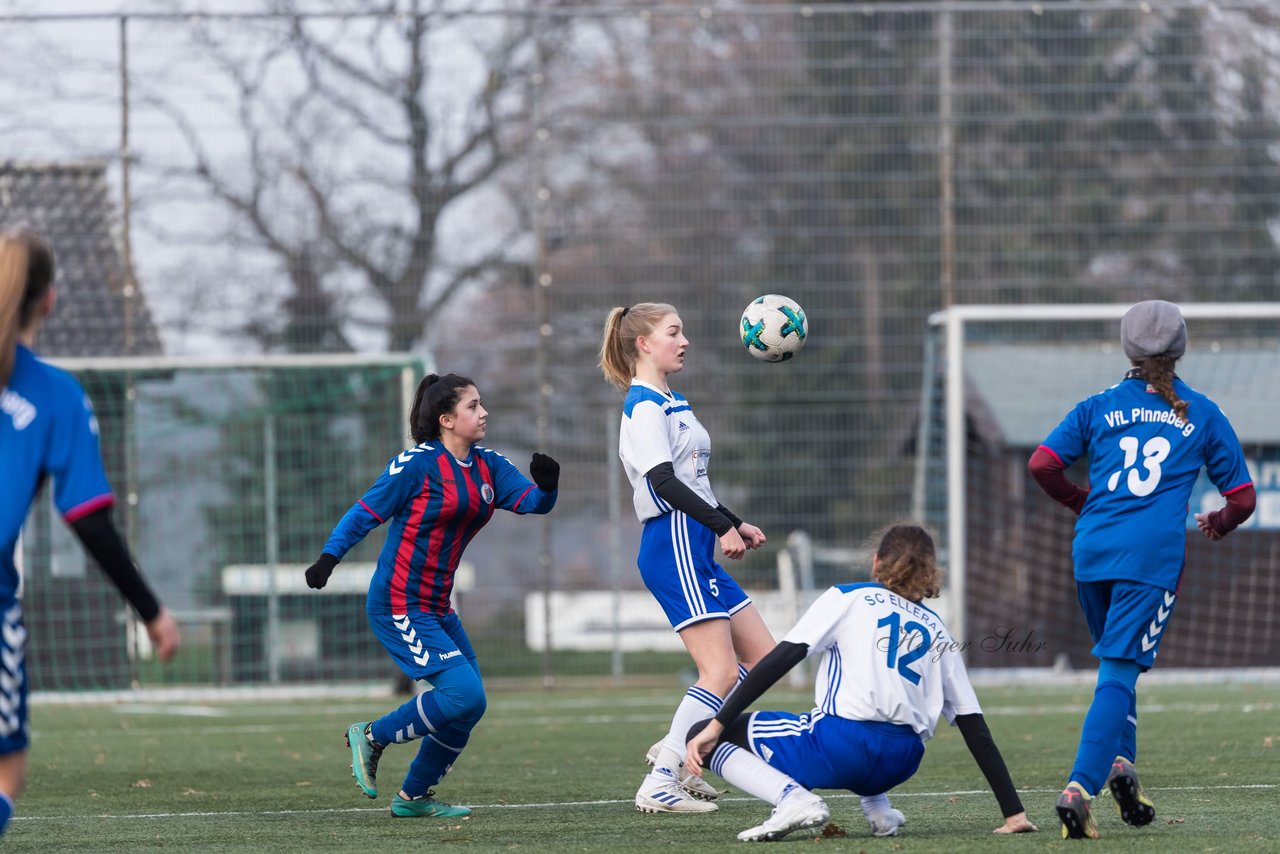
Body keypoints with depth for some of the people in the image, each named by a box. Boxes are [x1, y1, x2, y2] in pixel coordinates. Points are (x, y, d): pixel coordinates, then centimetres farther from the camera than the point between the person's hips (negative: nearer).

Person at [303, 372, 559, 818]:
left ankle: (413, 797, 20)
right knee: (464, 693, -17)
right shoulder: (417, 464, -12)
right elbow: (366, 513, -9)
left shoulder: (488, 467, 9)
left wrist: (547, 485, -20)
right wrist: (328, 557, -20)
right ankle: (372, 736, 0)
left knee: (467, 707, 7)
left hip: (436, 609, 8)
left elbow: (533, 502, 2)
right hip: (399, 608, -8)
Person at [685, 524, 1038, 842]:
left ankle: (793, 799, -16)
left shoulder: (847, 598, 12)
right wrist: (1014, 812, 18)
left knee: (703, 738, 7)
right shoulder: (937, 631, 22)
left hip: (839, 747, -6)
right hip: (901, 764, 6)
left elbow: (781, 659, -1)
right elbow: (975, 727, 18)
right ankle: (877, 807, 16)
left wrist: (716, 725, -3)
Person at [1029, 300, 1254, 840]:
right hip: (1153, 554, -3)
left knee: (1117, 665, 21)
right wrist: (1218, 525, 35)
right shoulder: (1202, 415, 11)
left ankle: (1120, 764, 4)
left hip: (1092, 551, 3)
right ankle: (1080, 788, -23)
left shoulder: (1099, 407, 13)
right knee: (1119, 671, -9)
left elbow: (1042, 465, 2)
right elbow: (1242, 497, 13)